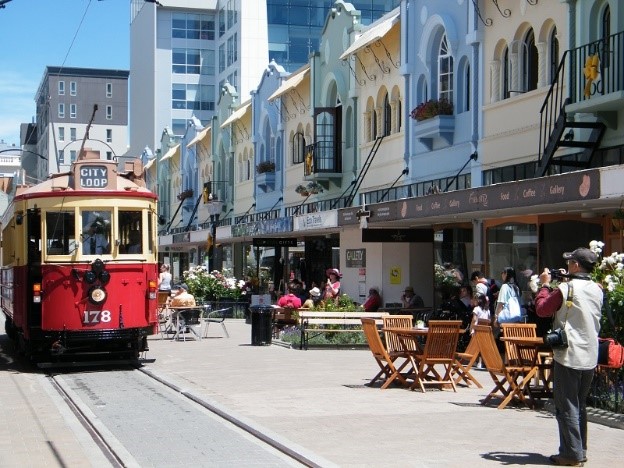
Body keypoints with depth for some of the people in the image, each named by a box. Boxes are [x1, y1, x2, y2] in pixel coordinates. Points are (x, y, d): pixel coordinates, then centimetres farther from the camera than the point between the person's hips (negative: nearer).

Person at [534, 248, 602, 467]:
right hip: (590, 357, 7)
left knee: (567, 406, -1)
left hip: (568, 355, -7)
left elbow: (542, 309, -5)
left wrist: (545, 285, 7)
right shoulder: (596, 290, 7)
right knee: (579, 405, 17)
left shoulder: (565, 289, -14)